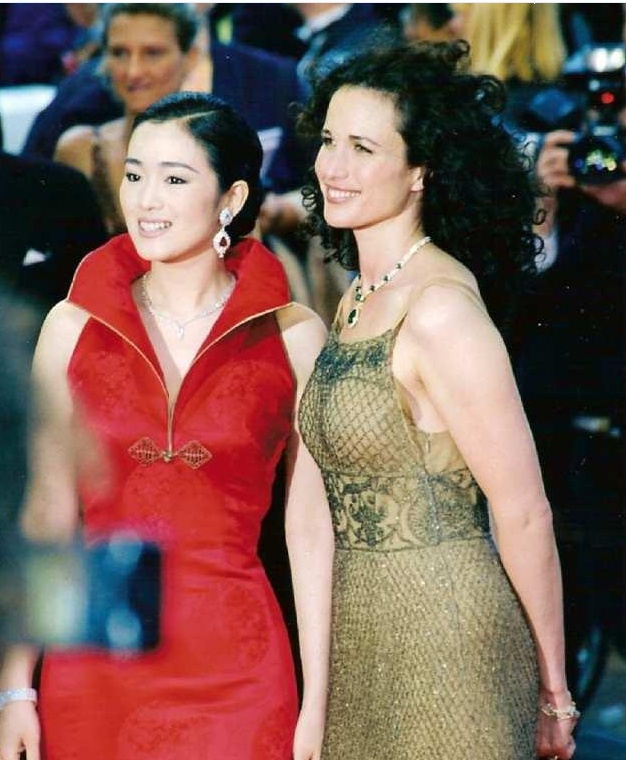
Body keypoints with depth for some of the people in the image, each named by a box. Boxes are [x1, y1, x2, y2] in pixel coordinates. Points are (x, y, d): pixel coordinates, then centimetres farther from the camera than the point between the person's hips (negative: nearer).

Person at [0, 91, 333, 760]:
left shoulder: (292, 338, -2)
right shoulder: (74, 326, 2)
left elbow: (309, 528, -1)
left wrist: (316, 703, -3)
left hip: (234, 673, -1)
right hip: (93, 668, 2)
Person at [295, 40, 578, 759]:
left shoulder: (441, 309, -17)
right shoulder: (358, 300, 9)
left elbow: (524, 515, -15)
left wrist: (552, 691, -9)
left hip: (441, 632, -8)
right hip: (362, 631, 8)